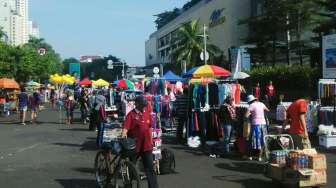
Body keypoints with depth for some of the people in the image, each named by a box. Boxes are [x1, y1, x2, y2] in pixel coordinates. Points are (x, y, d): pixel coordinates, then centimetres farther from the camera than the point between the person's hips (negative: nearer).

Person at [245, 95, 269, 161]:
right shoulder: (261, 104, 9)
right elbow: (267, 110, 26)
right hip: (263, 123, 4)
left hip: (255, 124, -4)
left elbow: (246, 116, -15)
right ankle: (259, 157, 10)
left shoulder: (251, 105, -6)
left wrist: (250, 113, 5)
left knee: (254, 140, 4)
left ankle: (250, 156, 12)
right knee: (261, 141, 8)